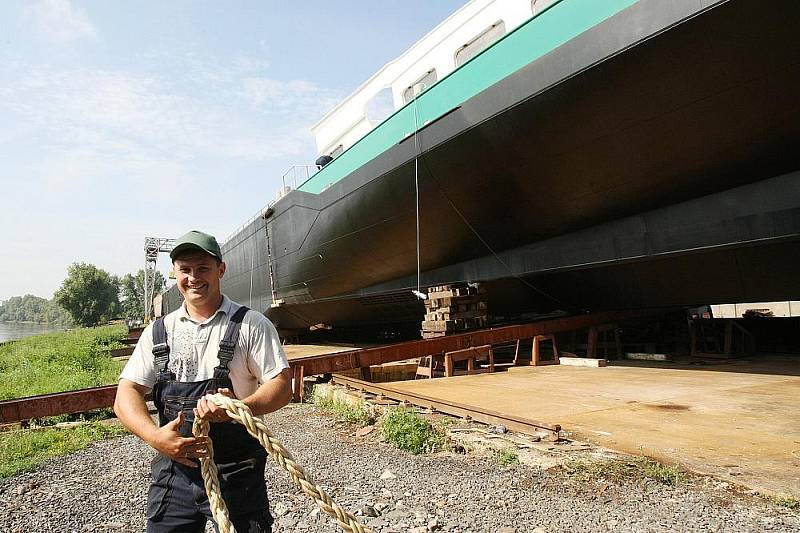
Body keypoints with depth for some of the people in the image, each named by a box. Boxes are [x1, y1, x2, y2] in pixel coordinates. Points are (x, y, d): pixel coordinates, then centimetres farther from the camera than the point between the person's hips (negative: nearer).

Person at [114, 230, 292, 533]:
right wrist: (155, 436, -17)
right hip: (173, 468, 3)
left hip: (236, 473, -3)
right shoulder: (159, 331, 6)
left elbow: (282, 387, -9)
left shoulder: (251, 325, -5)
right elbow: (126, 395, 1)